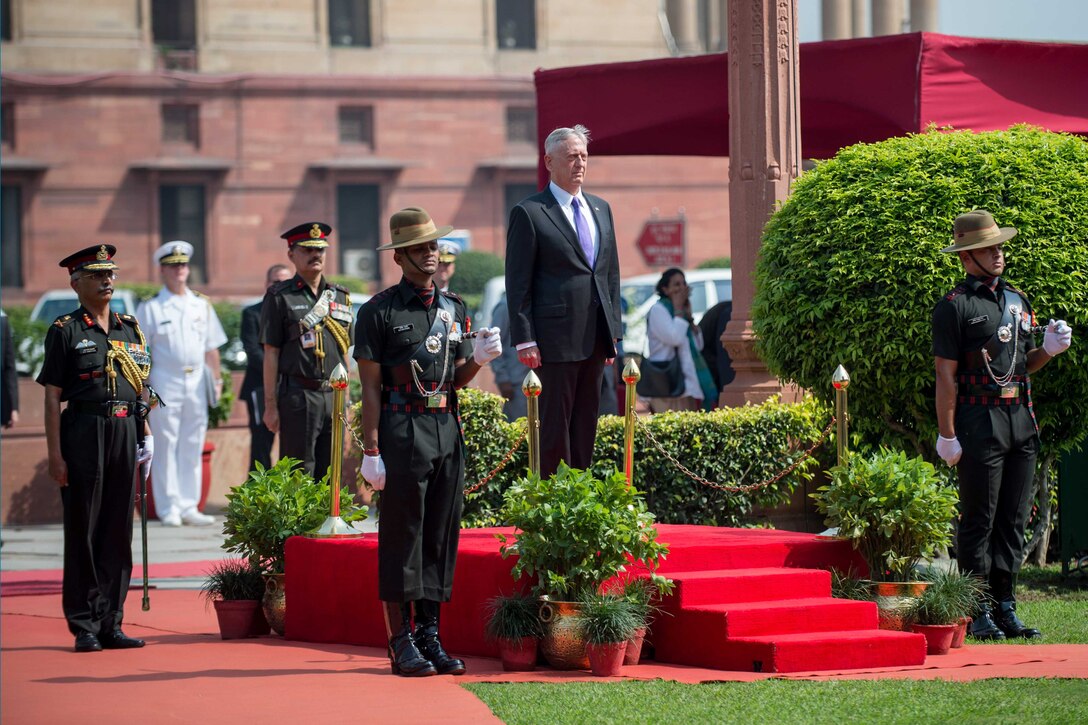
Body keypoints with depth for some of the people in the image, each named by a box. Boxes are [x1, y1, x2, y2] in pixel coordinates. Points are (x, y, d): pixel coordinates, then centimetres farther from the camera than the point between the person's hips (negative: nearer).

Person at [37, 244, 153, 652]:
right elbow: (52, 397, -5)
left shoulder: (130, 329, 14)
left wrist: (145, 434, 8)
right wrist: (55, 454, -10)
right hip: (84, 431, -5)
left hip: (124, 432, 5)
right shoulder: (65, 331, -2)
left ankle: (111, 623, 13)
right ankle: (84, 627, 4)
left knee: (119, 530, 7)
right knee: (83, 531, -1)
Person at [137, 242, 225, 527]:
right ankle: (168, 510, 1)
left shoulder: (202, 305, 13)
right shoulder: (150, 308, 1)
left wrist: (217, 380, 11)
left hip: (196, 383, 4)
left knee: (193, 448, 6)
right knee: (166, 448, -3)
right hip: (165, 384, -4)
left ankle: (189, 507, 12)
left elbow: (211, 348, 17)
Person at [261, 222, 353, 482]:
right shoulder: (279, 297, -1)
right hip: (298, 397, -5)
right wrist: (270, 405, -8)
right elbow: (271, 353, -3)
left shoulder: (340, 297, 14)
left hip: (334, 396, 5)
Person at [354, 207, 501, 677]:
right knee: (401, 536, -4)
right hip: (402, 431, -6)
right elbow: (371, 386, -5)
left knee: (442, 533, 6)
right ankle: (402, 644, 0)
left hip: (447, 428, 6)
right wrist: (371, 450, -10)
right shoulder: (379, 312, -2)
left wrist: (479, 357, -4)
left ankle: (429, 635, 13)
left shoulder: (453, 309, 14)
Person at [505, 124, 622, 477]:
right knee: (555, 425, -4)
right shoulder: (529, 213, -4)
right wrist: (524, 339, -12)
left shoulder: (601, 209, 15)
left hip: (595, 339, 6)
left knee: (586, 424, 8)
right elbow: (518, 283, -6)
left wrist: (613, 330, 13)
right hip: (555, 339, -6)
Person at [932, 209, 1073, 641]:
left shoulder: (1018, 301, 18)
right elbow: (946, 374, -8)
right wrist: (947, 435, -12)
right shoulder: (954, 306, -4)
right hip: (980, 422, -7)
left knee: (1013, 521, 8)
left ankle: (1004, 606, 14)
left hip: (1021, 419, 7)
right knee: (979, 520, -4)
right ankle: (977, 613, -1)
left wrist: (1049, 349, 2)